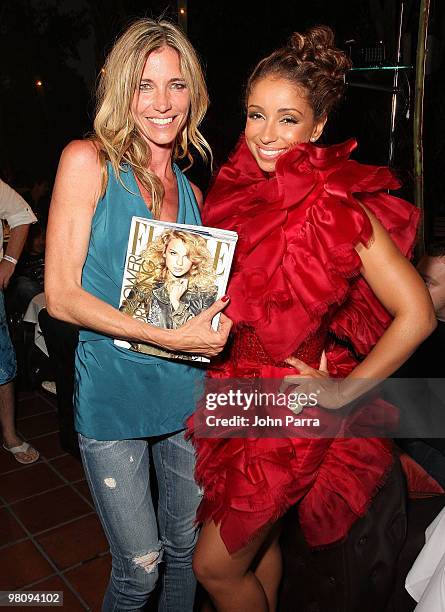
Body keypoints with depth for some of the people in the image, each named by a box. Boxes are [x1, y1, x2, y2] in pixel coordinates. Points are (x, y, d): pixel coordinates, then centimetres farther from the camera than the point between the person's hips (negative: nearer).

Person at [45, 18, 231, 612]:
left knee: (186, 551, 19)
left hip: (188, 392, 5)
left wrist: (216, 320, -3)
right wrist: (170, 337, -20)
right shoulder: (88, 161, -7)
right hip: (113, 392, -4)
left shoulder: (190, 190, 8)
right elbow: (61, 295, -14)